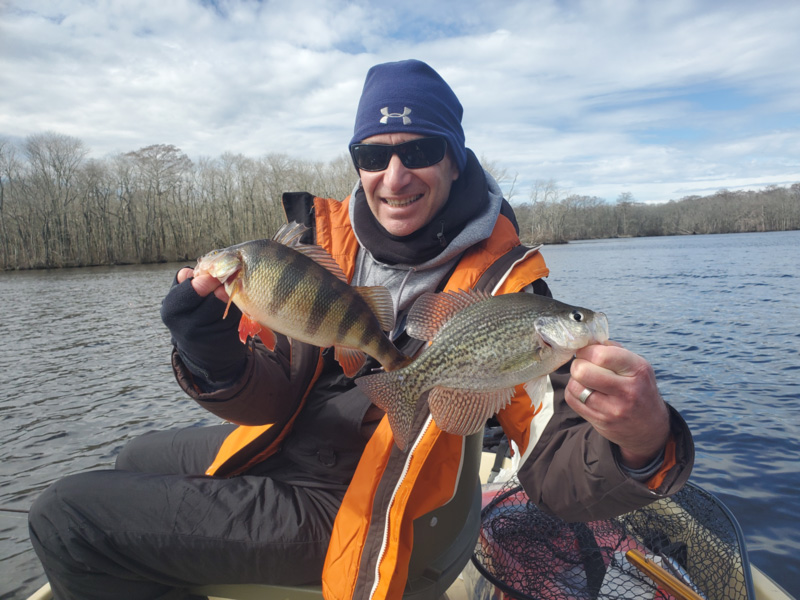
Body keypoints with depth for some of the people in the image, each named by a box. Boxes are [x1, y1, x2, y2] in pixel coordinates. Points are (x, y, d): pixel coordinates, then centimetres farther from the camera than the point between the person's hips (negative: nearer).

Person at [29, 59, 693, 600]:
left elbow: (557, 471, -23)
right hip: (281, 440, 6)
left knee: (65, 520, -6)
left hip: (335, 507, -6)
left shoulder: (500, 283, -21)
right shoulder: (325, 233, -7)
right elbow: (276, 394, -4)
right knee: (136, 460, 32)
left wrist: (644, 442, -44)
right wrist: (220, 363, -26)